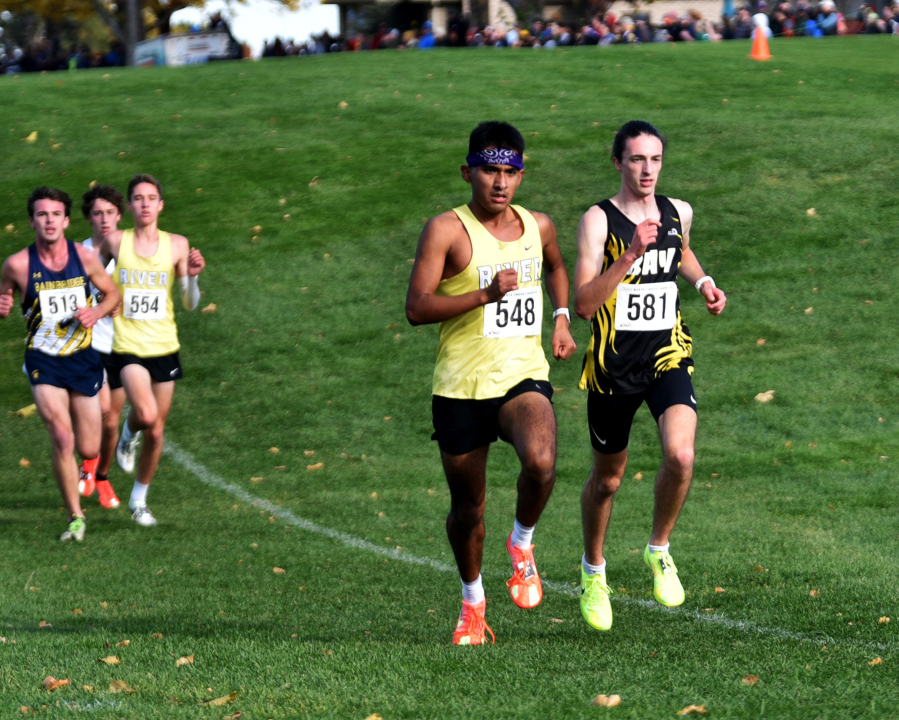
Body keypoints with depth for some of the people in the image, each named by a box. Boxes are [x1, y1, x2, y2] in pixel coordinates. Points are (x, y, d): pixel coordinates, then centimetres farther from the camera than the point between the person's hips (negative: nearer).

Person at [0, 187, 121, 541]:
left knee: (88, 449, 5)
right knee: (62, 440, -18)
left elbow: (113, 294, 10)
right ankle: (76, 518, -3)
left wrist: (96, 313, -11)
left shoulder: (85, 258, -5)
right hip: (43, 362, -2)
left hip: (83, 357, 2)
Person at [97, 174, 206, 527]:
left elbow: (190, 304, 1)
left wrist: (192, 277, -17)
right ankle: (128, 434, 11)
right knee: (146, 414, -26)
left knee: (156, 431, 9)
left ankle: (139, 500, 29)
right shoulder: (115, 242, -3)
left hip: (164, 348, 2)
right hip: (127, 348, -2)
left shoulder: (177, 245, 0)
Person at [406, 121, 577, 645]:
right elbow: (416, 308, -14)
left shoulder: (538, 227, 7)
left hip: (524, 376, 2)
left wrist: (561, 318, 15)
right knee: (468, 506, 9)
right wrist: (485, 294, -23)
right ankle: (473, 602, 35)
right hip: (461, 386, -2)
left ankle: (522, 543, 2)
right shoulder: (447, 230, -7)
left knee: (541, 463, -29)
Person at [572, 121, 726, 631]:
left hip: (668, 358, 2)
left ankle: (660, 550, 3)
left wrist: (703, 282, 10)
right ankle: (594, 570, 39)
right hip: (613, 364, -2)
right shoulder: (599, 220, -11)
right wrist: (630, 254, -30)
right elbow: (583, 304, -21)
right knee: (608, 478, 13)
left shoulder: (678, 213, 4)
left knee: (681, 455, -23)